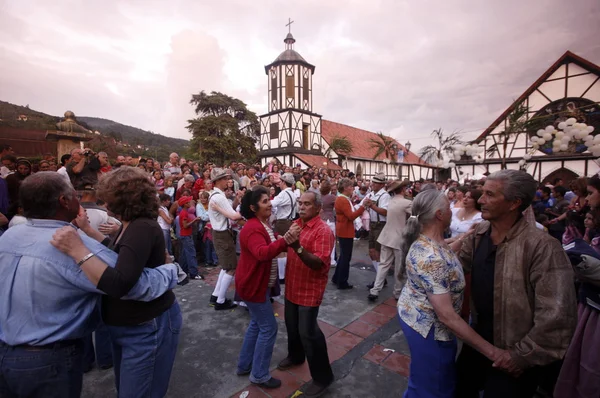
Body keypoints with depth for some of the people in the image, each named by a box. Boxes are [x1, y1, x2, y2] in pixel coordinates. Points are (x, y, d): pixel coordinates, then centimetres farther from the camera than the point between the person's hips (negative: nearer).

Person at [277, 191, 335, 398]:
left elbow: (319, 263, -32)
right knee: (291, 325, 23)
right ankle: (295, 356, 50)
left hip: (310, 289, -8)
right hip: (292, 286, 8)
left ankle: (322, 377, 22)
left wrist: (297, 247, -42)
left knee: (308, 332, 0)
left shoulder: (323, 230, -22)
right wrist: (285, 240, -3)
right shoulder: (296, 224, 3)